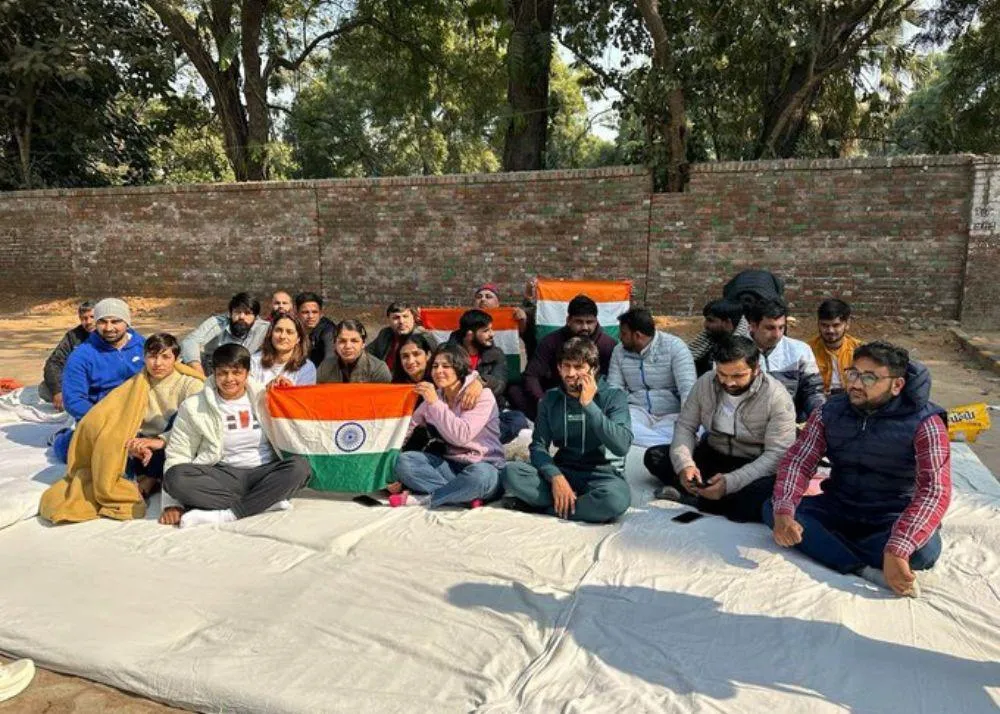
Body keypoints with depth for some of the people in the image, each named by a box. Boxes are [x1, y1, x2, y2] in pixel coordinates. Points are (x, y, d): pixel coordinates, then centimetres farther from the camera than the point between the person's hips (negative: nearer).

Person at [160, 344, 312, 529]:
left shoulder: (264, 397, 7)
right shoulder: (194, 407, 3)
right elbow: (177, 455, 1)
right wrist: (172, 504, -9)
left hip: (264, 474, 0)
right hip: (223, 476, 0)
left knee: (300, 466, -29)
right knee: (175, 476, -29)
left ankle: (224, 515, -31)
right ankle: (266, 502, -27)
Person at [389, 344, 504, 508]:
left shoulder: (482, 395, -9)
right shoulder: (434, 397, 7)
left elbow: (461, 436, -23)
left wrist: (435, 403, -21)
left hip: (484, 468, -5)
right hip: (451, 467, 5)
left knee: (479, 474, -40)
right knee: (403, 460, -19)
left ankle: (423, 499, -20)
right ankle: (466, 496, -23)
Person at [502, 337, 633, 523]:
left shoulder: (614, 396, -4)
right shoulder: (551, 398, 7)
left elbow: (622, 445, -18)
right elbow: (538, 446, 0)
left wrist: (588, 405, -19)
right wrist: (555, 477, -19)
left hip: (602, 475, -2)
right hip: (562, 472, 3)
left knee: (616, 497, -38)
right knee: (511, 472, -23)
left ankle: (543, 506, -18)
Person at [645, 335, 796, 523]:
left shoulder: (777, 398, -19)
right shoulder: (705, 382, -6)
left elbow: (778, 454, -23)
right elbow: (685, 426, -3)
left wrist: (731, 482, -36)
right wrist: (684, 464, -24)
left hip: (755, 468, -4)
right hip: (712, 456, 4)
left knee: (766, 496, -39)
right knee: (654, 457, -12)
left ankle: (689, 497, -25)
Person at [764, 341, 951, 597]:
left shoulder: (924, 422, -16)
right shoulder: (829, 412, -5)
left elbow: (935, 490, -27)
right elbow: (798, 461, -10)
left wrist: (897, 550, -42)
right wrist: (783, 512, -31)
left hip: (893, 518, -4)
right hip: (839, 508, 4)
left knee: (924, 549, -36)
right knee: (771, 509, -20)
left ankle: (823, 545, -20)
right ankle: (868, 571, -31)